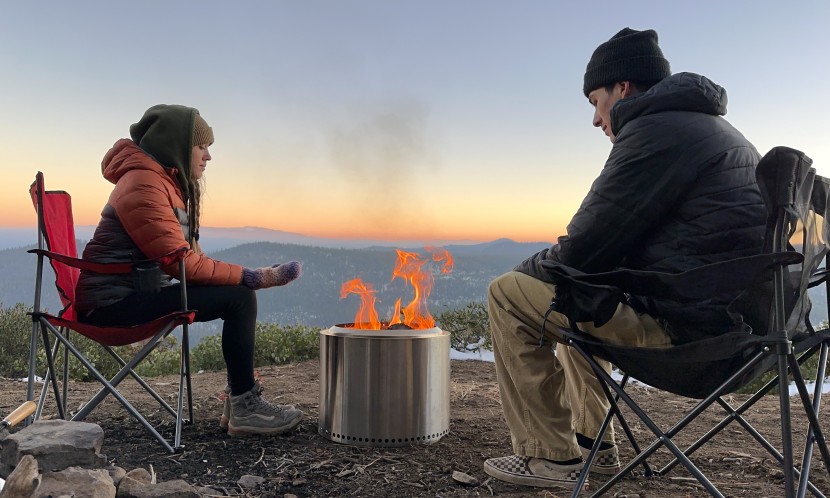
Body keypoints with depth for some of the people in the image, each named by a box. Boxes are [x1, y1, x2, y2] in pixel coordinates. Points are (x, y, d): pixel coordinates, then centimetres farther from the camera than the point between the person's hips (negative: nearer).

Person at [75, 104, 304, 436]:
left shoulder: (168, 181, 15)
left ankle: (240, 398, 8)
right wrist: (251, 277, -18)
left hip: (135, 293, 10)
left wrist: (249, 276, 1)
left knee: (240, 294, 8)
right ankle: (244, 409, -10)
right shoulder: (144, 185, -17)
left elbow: (187, 255, 13)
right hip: (114, 302, -10)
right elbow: (183, 263, -23)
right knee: (239, 298, -19)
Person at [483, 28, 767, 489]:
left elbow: (583, 250, -15)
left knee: (508, 293, -3)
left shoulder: (654, 130, -13)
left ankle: (550, 455, 6)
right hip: (738, 318, 10)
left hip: (684, 329, -10)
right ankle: (591, 441, 29)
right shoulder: (715, 128, 18)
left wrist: (527, 269, 5)